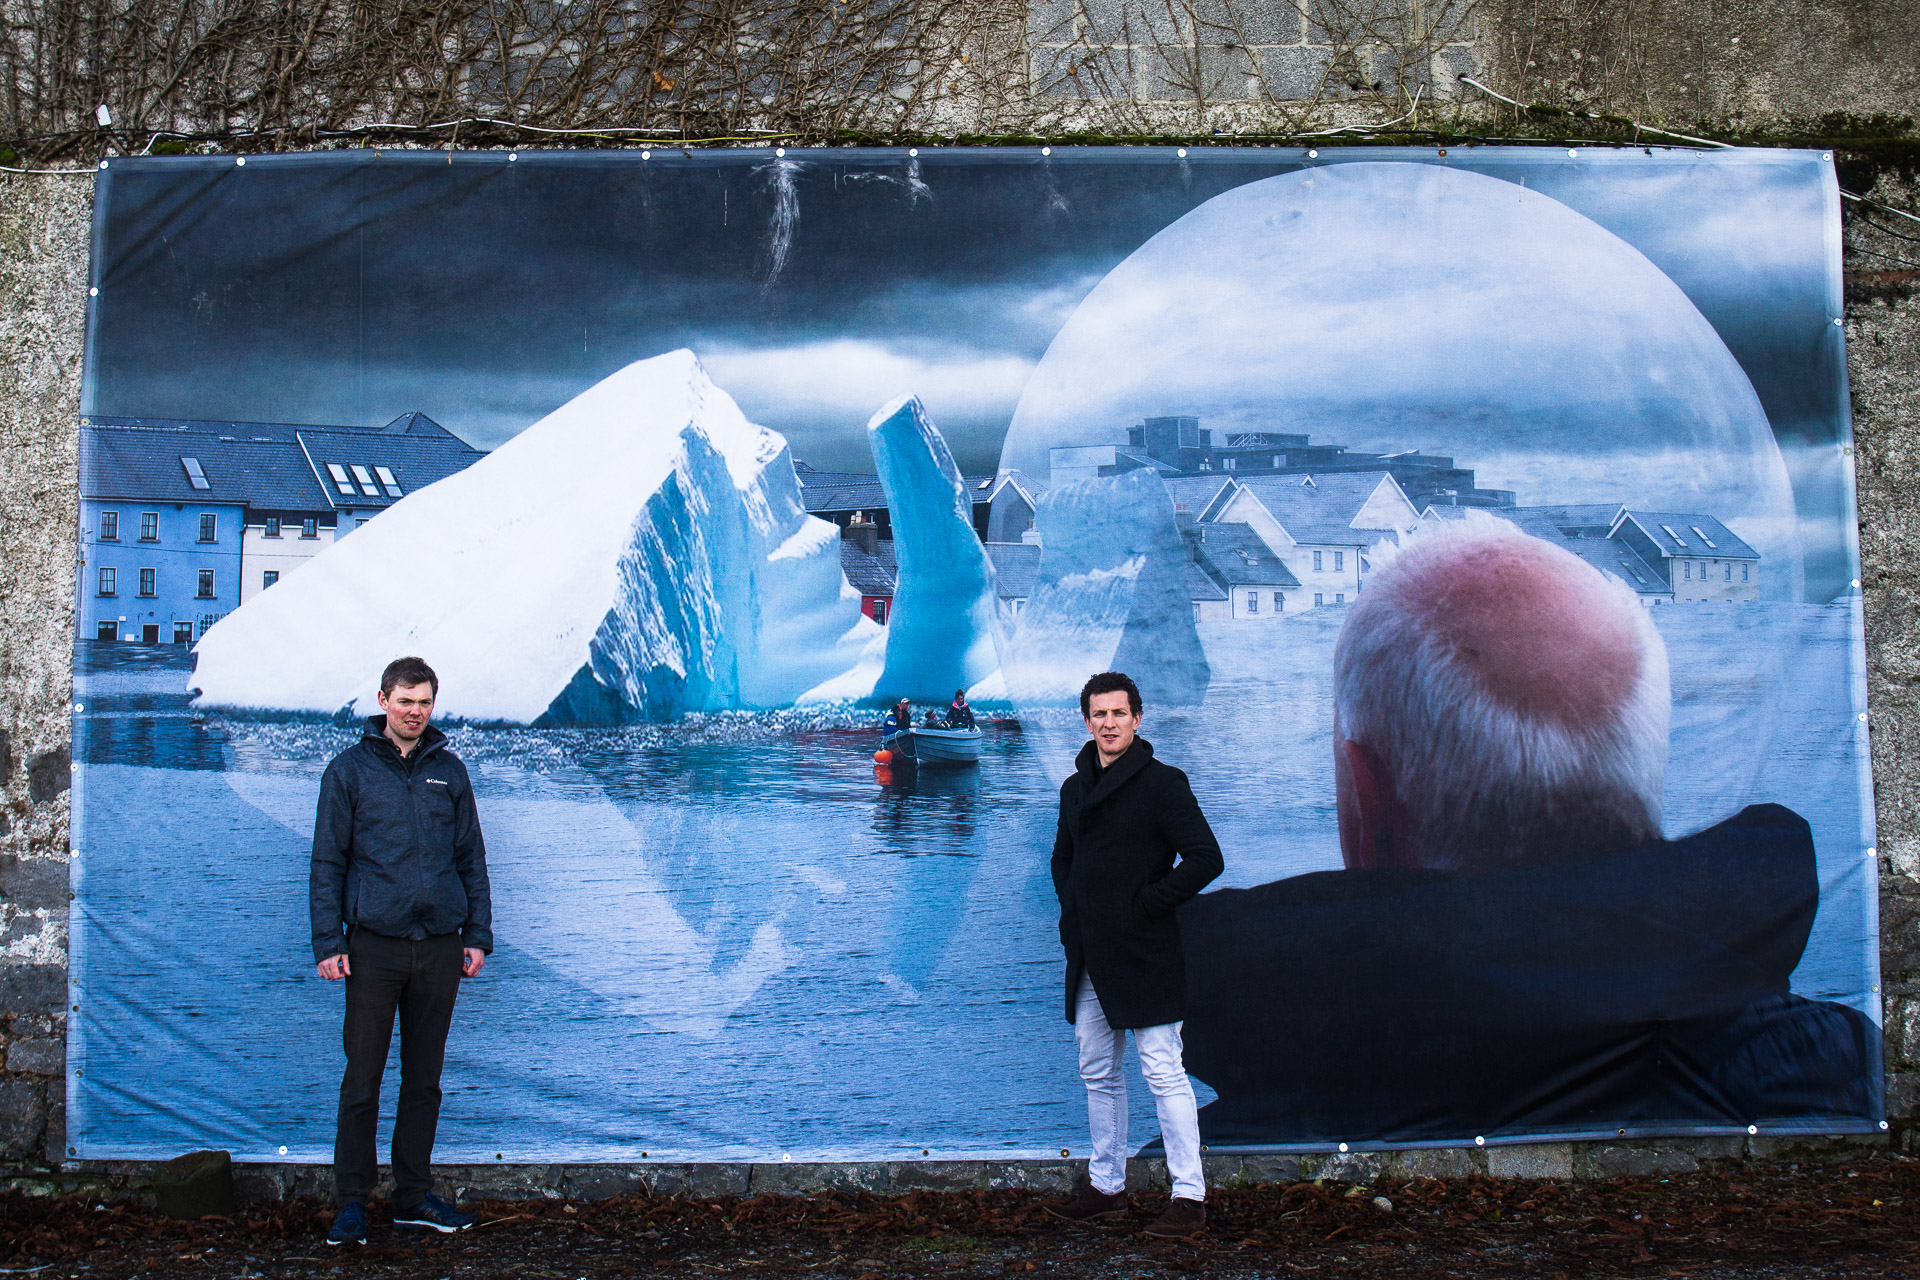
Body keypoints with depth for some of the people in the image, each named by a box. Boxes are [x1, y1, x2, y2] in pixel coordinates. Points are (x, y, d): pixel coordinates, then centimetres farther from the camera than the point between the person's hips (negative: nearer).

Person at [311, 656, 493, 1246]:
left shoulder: (449, 771, 11)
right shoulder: (349, 769, 3)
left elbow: (472, 859, 14)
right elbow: (327, 861, 2)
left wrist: (478, 935, 7)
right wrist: (328, 942, -6)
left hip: (439, 948, 3)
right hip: (374, 946, -3)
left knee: (424, 1080, 9)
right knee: (362, 1079, 0)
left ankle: (415, 1196, 18)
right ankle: (351, 1203, 9)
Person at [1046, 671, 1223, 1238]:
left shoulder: (1162, 783, -8)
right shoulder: (1075, 788, 13)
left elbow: (1206, 858, -12)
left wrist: (1147, 903, -13)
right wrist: (1071, 909, 11)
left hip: (1144, 955, -7)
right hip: (1089, 957, 7)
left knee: (1163, 1072, -4)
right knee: (1098, 1073, 13)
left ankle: (1189, 1195, 3)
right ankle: (1106, 1187, 24)